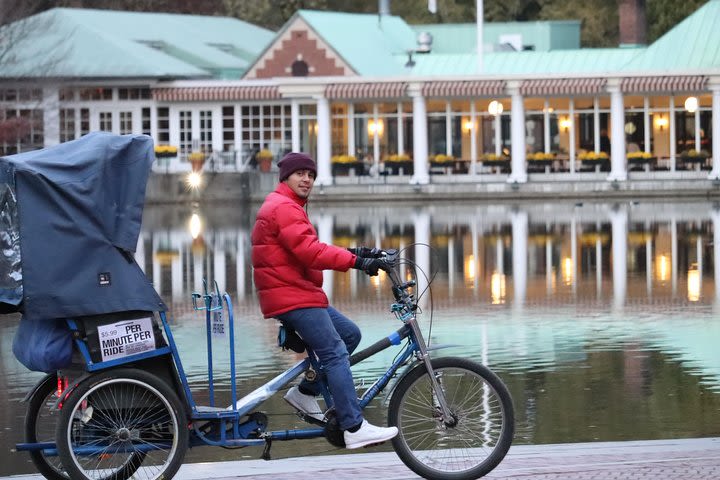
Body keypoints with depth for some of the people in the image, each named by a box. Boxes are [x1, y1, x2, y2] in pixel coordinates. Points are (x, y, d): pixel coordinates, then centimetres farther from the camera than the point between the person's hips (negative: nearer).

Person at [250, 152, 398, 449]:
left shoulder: (287, 208, 23)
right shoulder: (283, 207, -13)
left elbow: (307, 252, 19)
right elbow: (309, 251, -24)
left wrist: (349, 255, 6)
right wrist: (355, 261, -27)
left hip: (302, 294, 11)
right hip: (293, 298, -11)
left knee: (349, 334, 14)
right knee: (335, 354, -15)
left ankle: (305, 392, 14)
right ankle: (354, 429, -19)